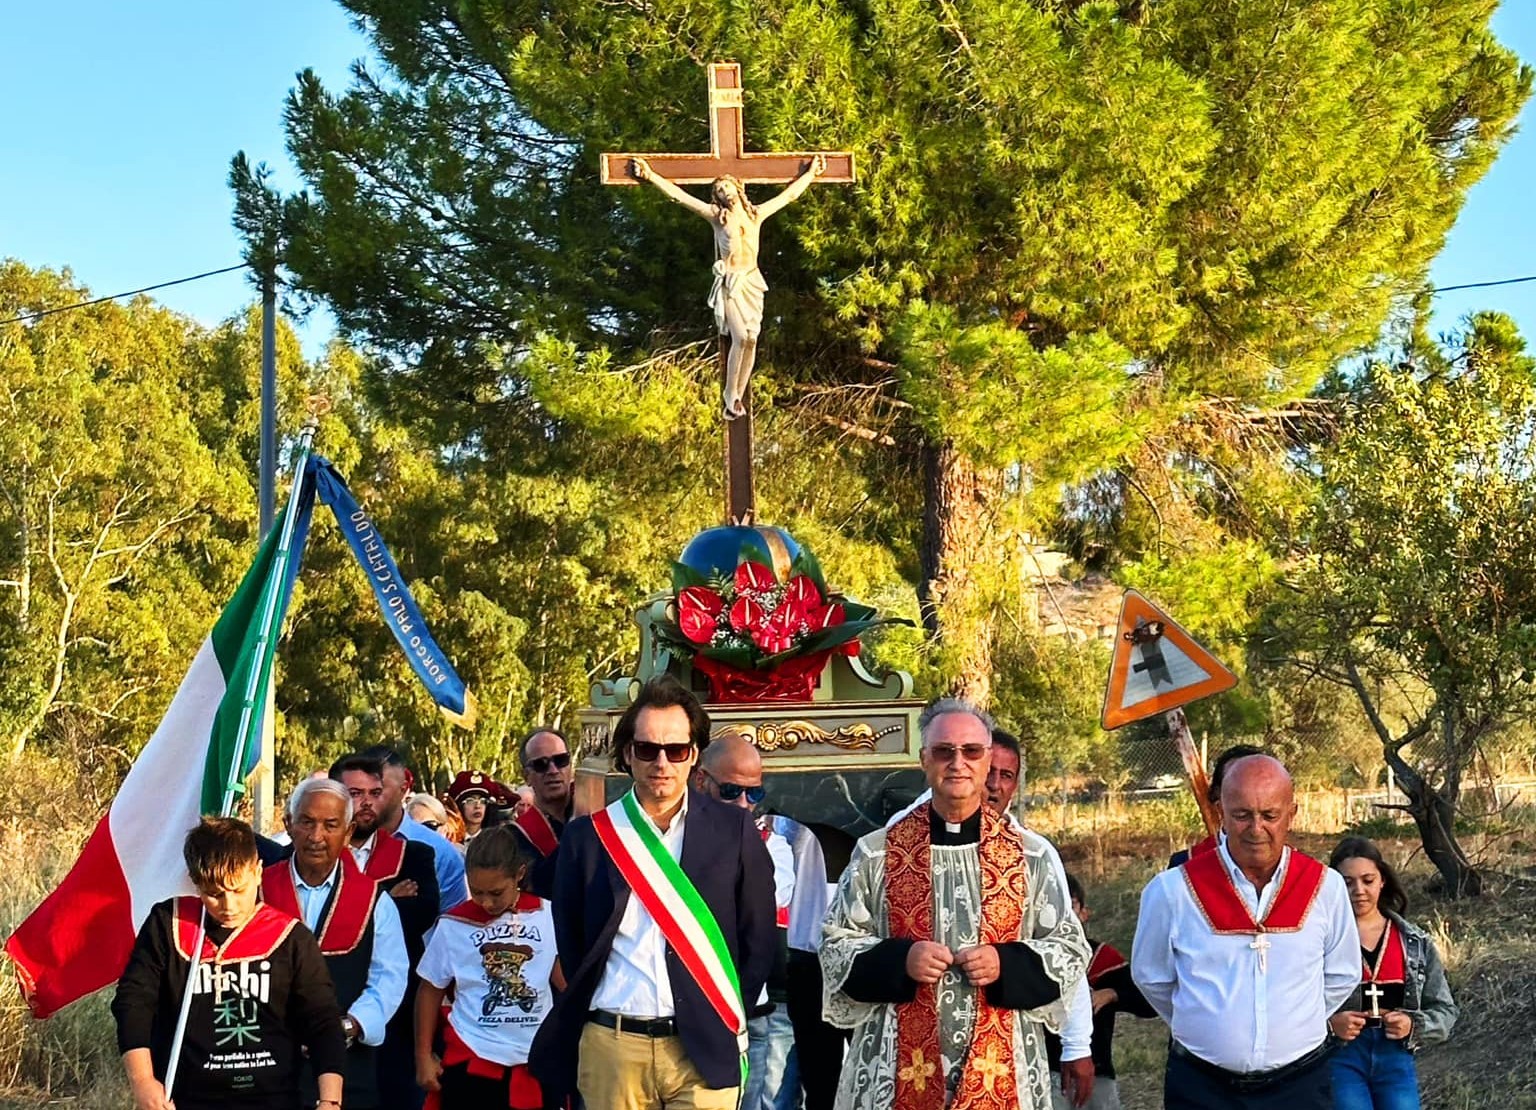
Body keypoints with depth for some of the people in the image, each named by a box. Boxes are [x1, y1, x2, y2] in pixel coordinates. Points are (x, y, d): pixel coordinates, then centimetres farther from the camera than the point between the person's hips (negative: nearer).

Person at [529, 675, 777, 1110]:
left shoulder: (734, 830, 4)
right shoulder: (588, 835, 5)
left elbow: (758, 940, 8)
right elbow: (569, 943, 11)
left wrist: (726, 1019, 4)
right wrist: (596, 1015, 6)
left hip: (704, 1047, -1)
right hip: (611, 1047, 1)